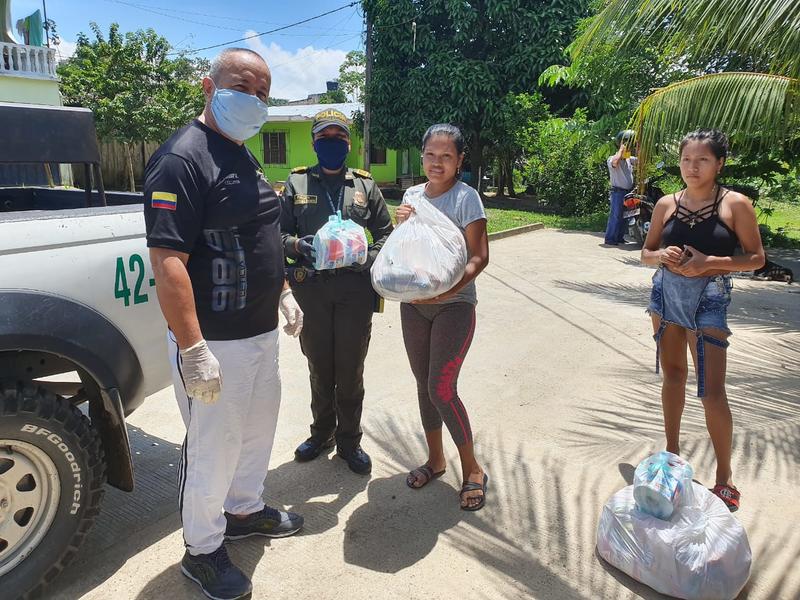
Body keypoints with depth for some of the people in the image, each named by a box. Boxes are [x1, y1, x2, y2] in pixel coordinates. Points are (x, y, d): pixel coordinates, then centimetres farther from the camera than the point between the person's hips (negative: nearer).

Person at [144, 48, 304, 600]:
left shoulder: (244, 157, 12)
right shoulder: (183, 158, -18)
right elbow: (168, 260, -25)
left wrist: (284, 293, 17)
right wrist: (193, 351, -27)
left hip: (262, 331, 9)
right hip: (215, 342, -9)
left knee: (258, 430, 23)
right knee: (213, 449, 7)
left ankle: (244, 510, 45)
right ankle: (202, 550, 29)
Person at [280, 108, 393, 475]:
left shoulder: (365, 186, 11)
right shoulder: (296, 183, 10)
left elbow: (385, 232, 12)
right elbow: (279, 231, 8)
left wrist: (369, 258, -7)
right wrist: (296, 244, -14)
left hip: (355, 288, 0)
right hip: (312, 287, 0)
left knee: (351, 370, 6)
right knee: (319, 367, 12)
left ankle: (349, 442, 23)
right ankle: (322, 434, 32)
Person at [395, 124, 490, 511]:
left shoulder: (466, 197, -8)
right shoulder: (412, 195, 8)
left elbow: (480, 256, -14)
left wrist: (453, 288, -30)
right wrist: (400, 224, -8)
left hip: (454, 305, -6)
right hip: (413, 304, 6)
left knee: (441, 389, -8)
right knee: (424, 384, 13)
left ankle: (472, 470, 12)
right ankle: (435, 459, 31)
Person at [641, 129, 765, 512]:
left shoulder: (735, 204, -5)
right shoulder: (667, 204, 4)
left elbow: (756, 257, -5)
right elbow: (646, 253, 11)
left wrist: (710, 262, -19)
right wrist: (662, 256, -11)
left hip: (709, 298, -4)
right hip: (666, 293, 4)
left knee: (712, 391, -6)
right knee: (672, 374, 15)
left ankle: (724, 478, 11)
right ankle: (672, 451, 32)